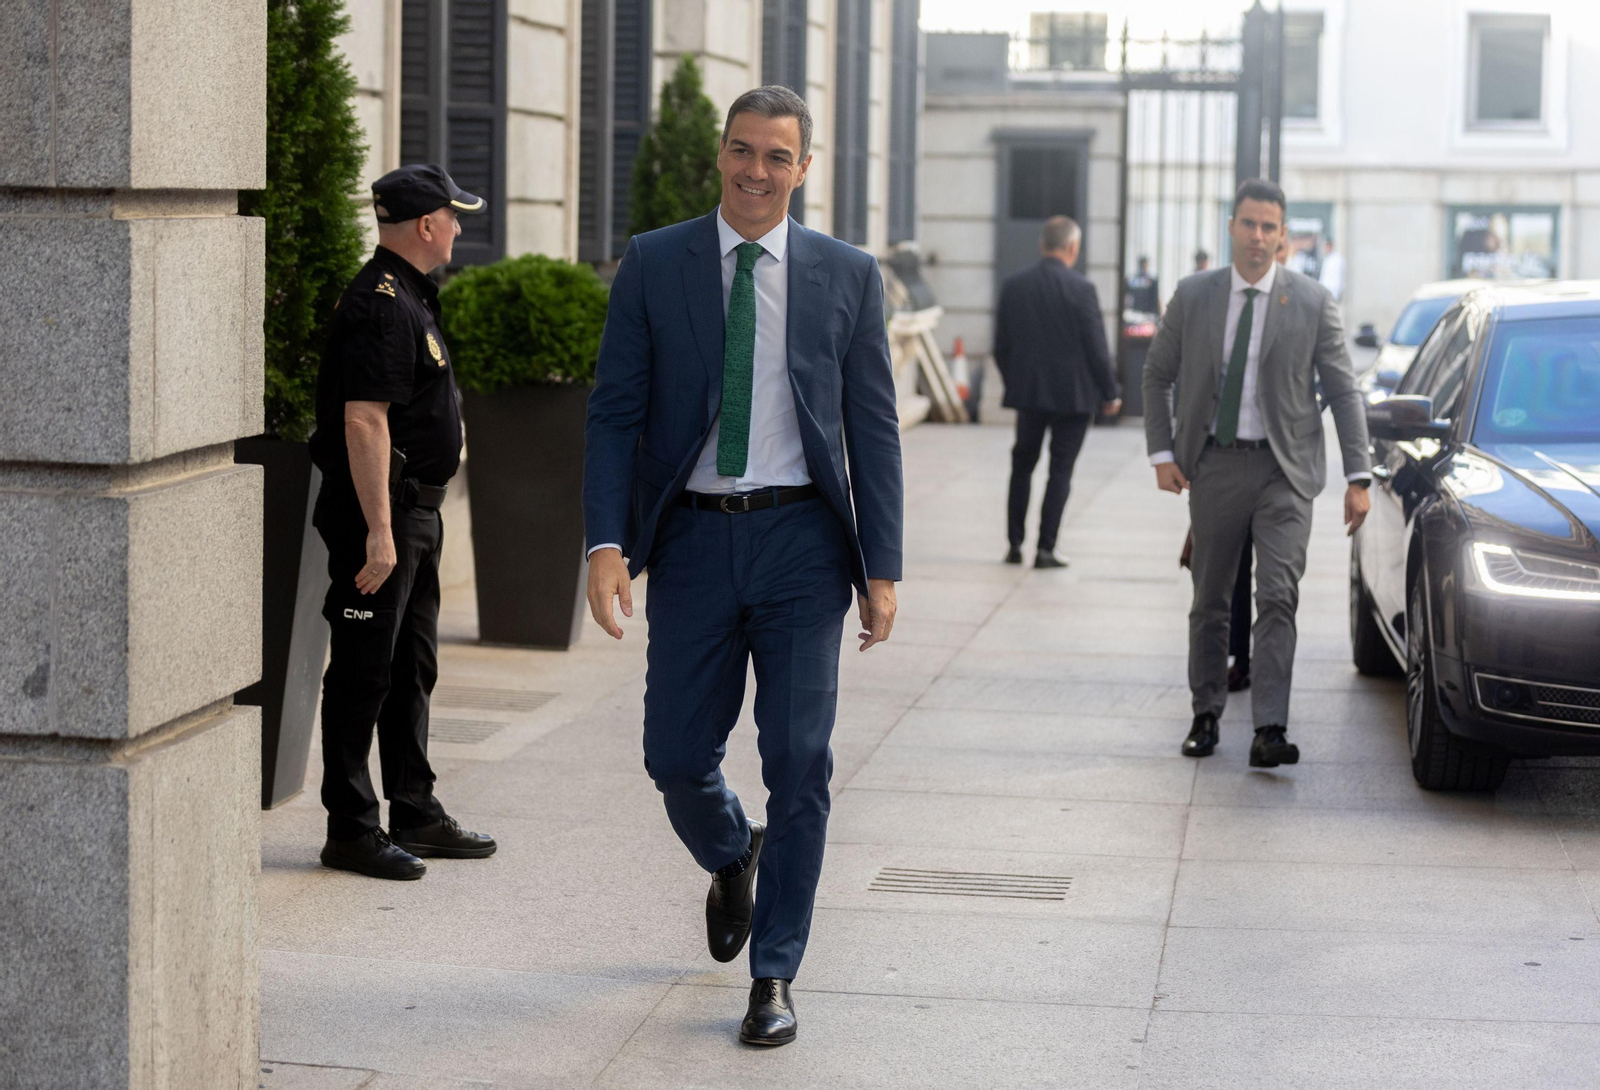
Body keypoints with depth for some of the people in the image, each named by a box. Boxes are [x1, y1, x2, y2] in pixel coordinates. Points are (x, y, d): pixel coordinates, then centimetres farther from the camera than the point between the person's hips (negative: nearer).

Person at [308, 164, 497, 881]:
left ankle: (415, 815, 24)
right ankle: (350, 830, 0)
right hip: (379, 511, -11)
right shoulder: (381, 304, -17)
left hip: (414, 512, 11)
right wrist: (378, 531, -27)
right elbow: (363, 420, -24)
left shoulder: (408, 297, 16)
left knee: (411, 669, 16)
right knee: (364, 673, -5)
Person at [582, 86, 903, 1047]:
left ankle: (775, 975, 10)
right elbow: (614, 414, 1)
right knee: (677, 756, 6)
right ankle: (734, 856, 41)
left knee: (800, 761, -3)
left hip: (801, 541, -1)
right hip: (693, 540, 1)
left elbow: (873, 428, 4)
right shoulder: (653, 266, 2)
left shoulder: (847, 276, 3)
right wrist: (607, 544, -10)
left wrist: (882, 567, -1)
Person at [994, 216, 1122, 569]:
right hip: (1073, 394, -4)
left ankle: (1015, 544, 16)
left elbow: (1001, 346, 5)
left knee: (1022, 465, 17)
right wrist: (1109, 393, 0)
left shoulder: (1013, 285, 0)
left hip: (1027, 391, 4)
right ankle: (1045, 549, 0)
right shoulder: (1080, 288, -13)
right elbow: (1096, 347, -11)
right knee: (1061, 470, 3)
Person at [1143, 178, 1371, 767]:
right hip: (1213, 463, 2)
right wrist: (1161, 453, 2)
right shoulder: (1193, 296, 2)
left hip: (1283, 469, -2)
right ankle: (1206, 715, 25)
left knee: (1277, 597, -13)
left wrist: (1358, 477, -4)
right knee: (1210, 601, 11)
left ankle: (1270, 731, -16)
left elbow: (1343, 391, 2)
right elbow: (1156, 375, 12)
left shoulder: (1312, 302, -1)